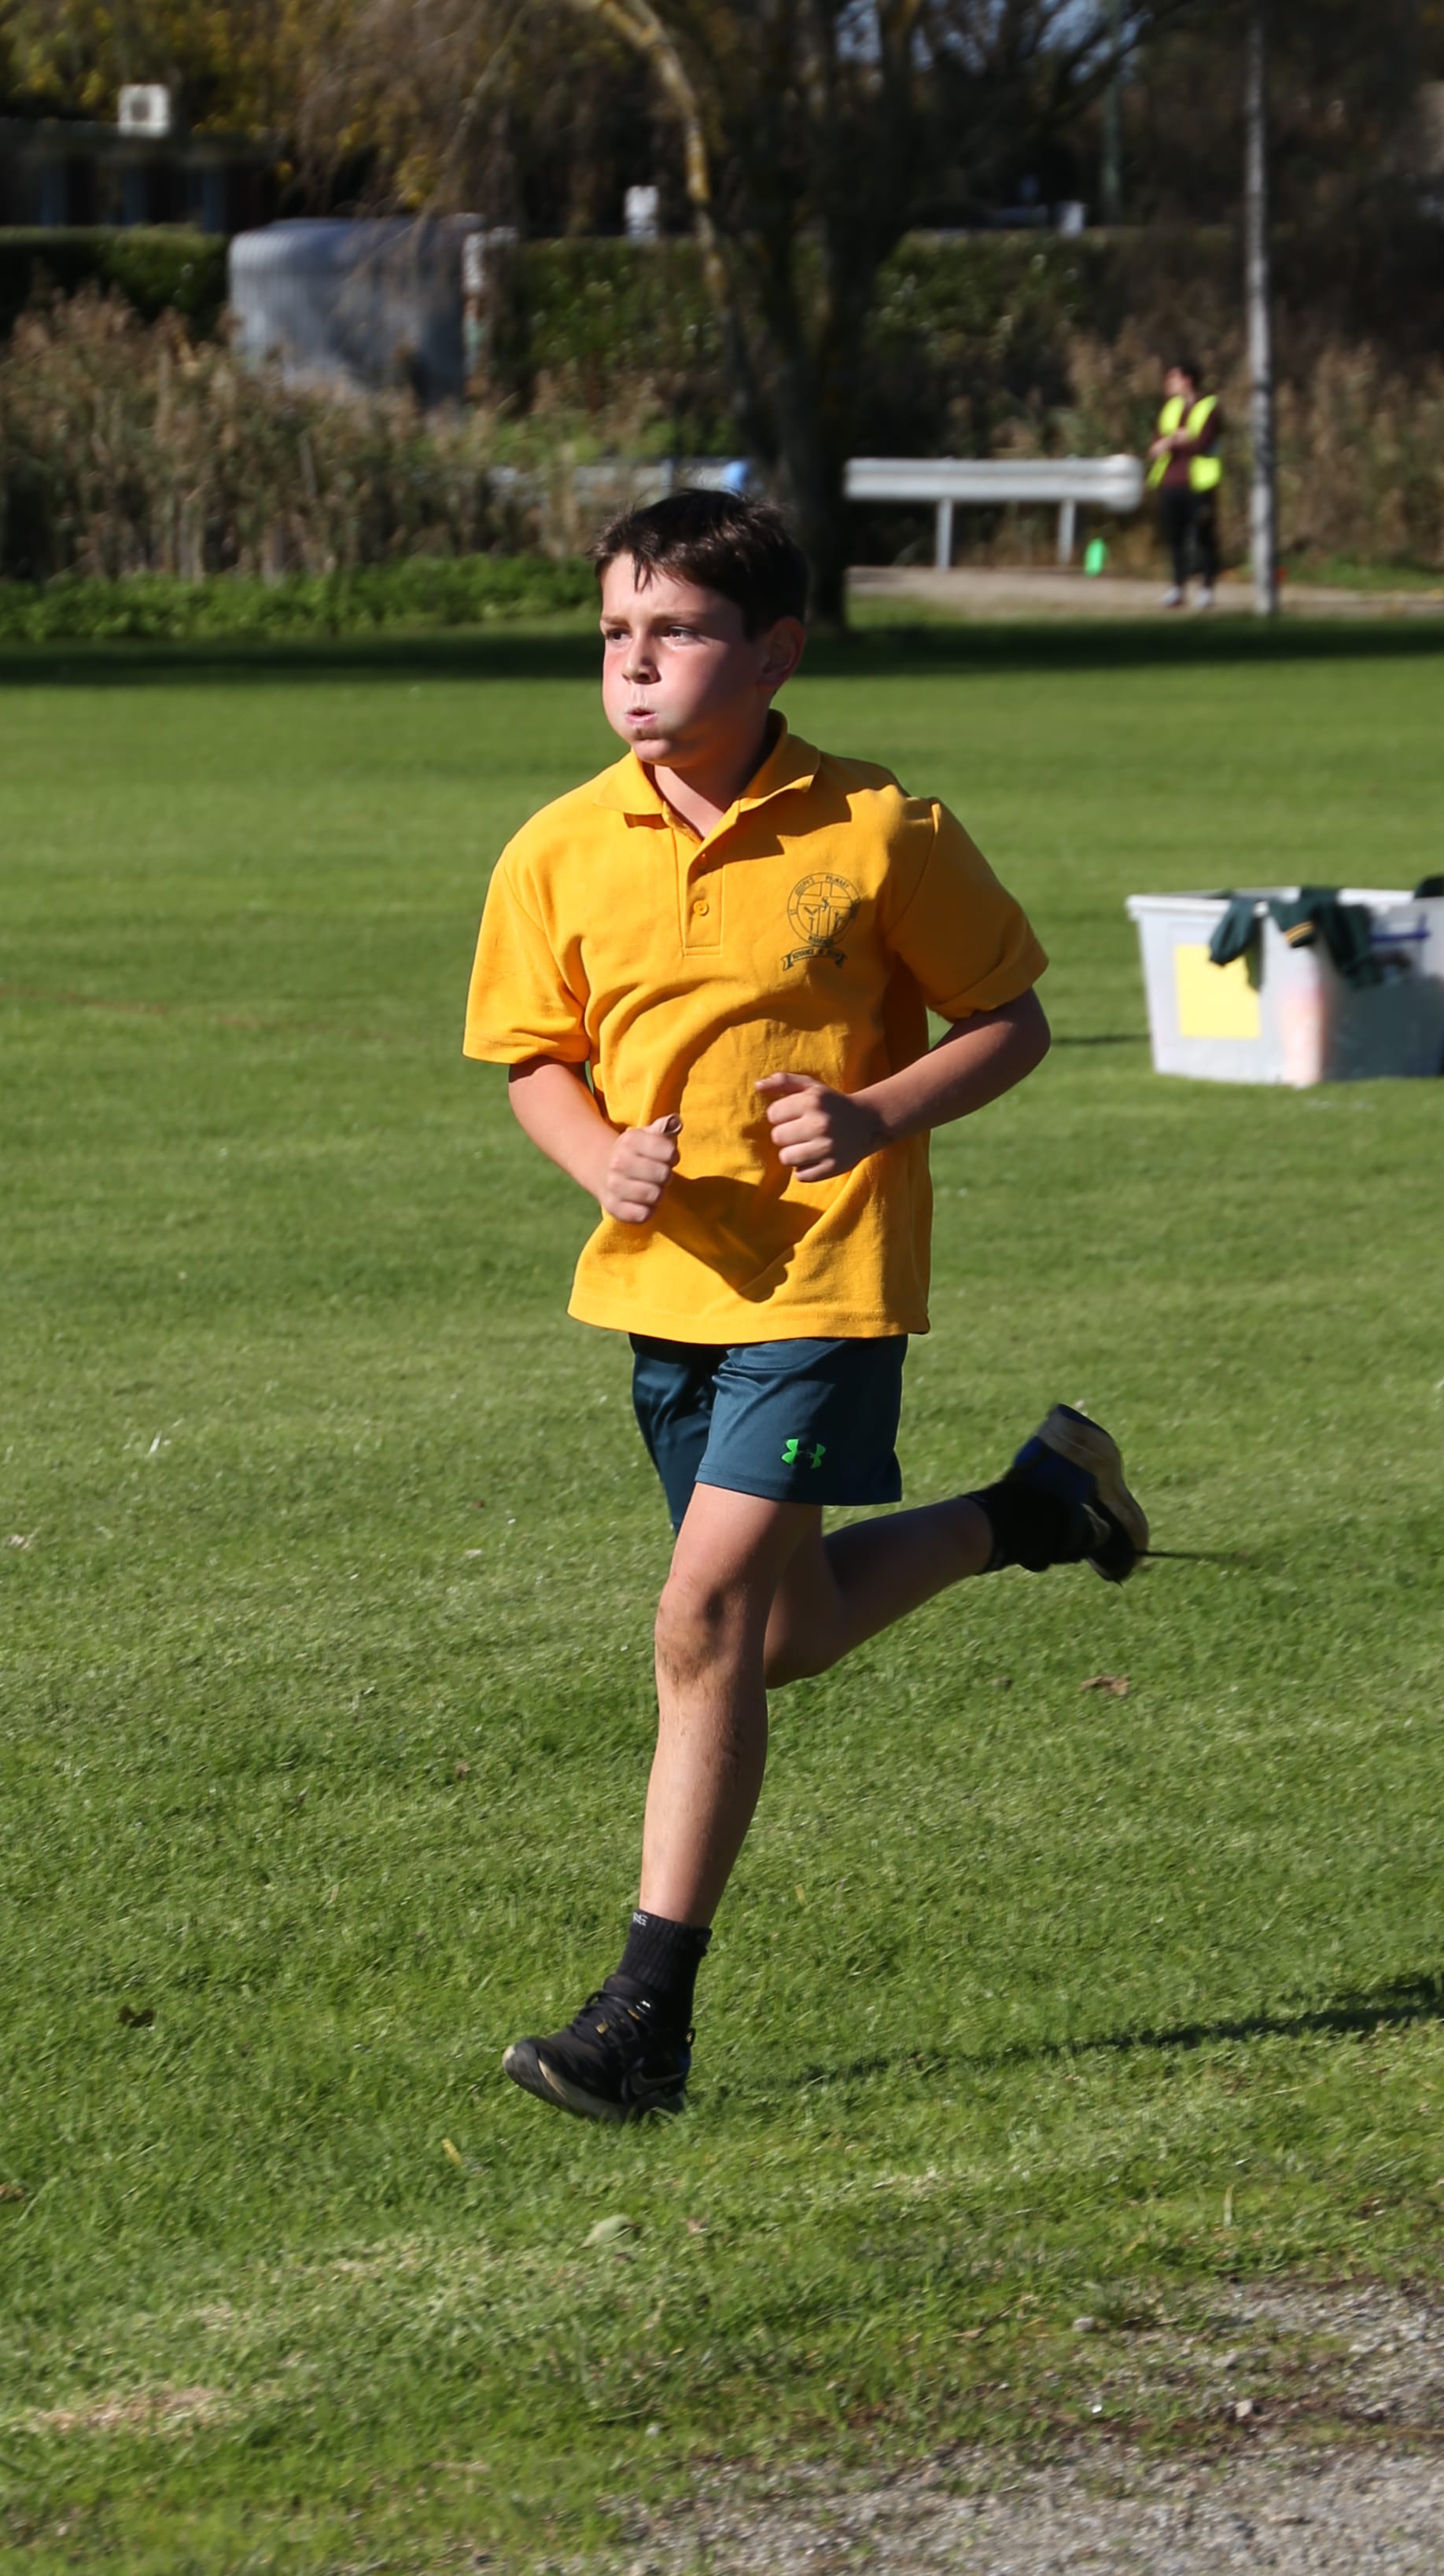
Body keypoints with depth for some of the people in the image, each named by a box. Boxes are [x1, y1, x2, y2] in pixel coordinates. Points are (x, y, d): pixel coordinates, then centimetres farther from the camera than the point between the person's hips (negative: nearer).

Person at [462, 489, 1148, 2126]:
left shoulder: (879, 835, -10)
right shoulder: (561, 854, -1)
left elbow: (1010, 1022, 0)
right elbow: (537, 1060, 11)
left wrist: (877, 1115, -17)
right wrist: (602, 1158, -10)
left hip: (823, 1276, -6)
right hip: (664, 1277, 6)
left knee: (708, 1618, -15)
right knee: (787, 1635, 17)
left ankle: (651, 2016, -9)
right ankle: (1038, 1507, 44)